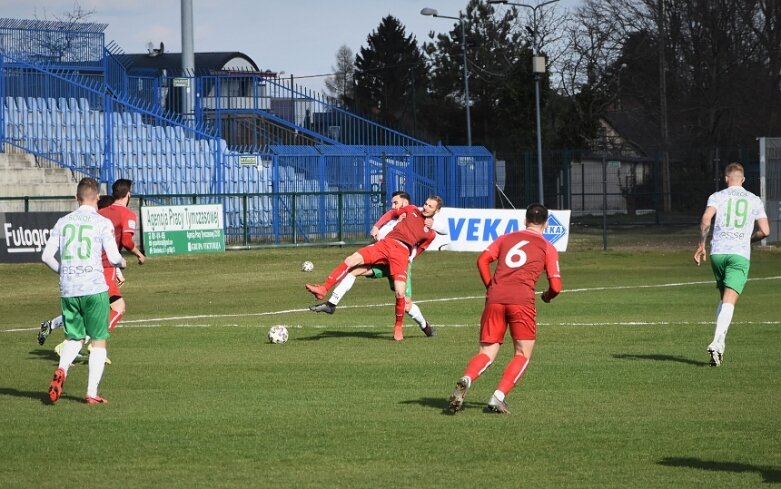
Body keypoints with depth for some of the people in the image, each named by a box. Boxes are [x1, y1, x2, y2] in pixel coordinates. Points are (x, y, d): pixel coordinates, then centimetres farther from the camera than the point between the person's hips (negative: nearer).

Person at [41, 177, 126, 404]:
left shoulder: (63, 222, 8)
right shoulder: (102, 223, -4)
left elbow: (47, 256, 7)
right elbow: (113, 257, -8)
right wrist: (122, 263, 15)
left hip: (68, 290, 4)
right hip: (95, 289, -4)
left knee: (74, 338, 17)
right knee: (99, 341, 7)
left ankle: (61, 370, -13)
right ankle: (92, 393, 1)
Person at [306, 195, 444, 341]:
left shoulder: (430, 233, 14)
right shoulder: (412, 210, 19)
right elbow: (392, 213, 25)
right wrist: (377, 226, 13)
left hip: (402, 253, -2)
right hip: (386, 243, 2)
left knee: (400, 293, -18)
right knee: (352, 259, -18)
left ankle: (398, 327, 5)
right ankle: (324, 289, -18)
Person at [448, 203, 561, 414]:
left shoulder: (506, 238, 21)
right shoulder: (547, 248, 14)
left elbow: (482, 260, 8)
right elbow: (555, 285, 8)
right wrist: (548, 296, 30)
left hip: (494, 299, 3)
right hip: (522, 300, -3)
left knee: (487, 353, 7)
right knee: (523, 355, 9)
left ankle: (466, 379, -24)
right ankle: (498, 397, -11)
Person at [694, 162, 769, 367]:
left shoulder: (717, 197, 8)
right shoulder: (754, 200, 11)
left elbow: (706, 219, -10)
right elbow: (765, 231, 6)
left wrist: (701, 245, -1)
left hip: (718, 252, 1)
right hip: (741, 254, -1)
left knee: (723, 297, 20)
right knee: (729, 301, -11)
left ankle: (720, 342, 13)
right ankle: (717, 342, -29)